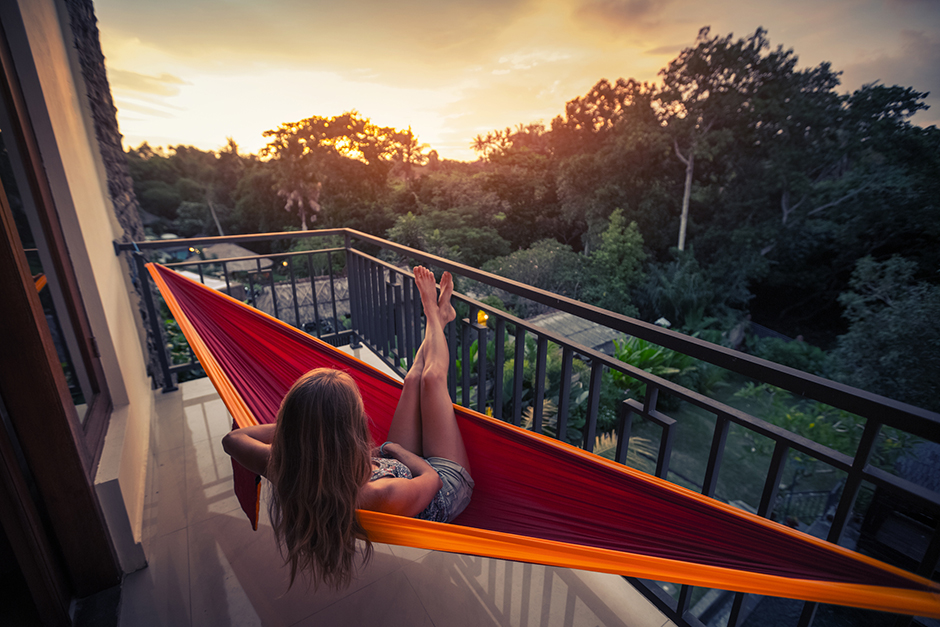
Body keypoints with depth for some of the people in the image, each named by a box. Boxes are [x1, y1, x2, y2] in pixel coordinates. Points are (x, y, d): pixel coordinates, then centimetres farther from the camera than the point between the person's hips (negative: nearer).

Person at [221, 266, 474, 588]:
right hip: (449, 479, -4)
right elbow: (432, 477, -25)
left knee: (413, 378, 8)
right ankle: (435, 314, 28)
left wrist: (298, 427, -19)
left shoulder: (288, 475, -33)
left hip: (395, 472, 5)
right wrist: (395, 447, -9)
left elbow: (234, 437, -13)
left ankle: (437, 317, 36)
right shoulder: (383, 496, -47)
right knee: (432, 377, -1)